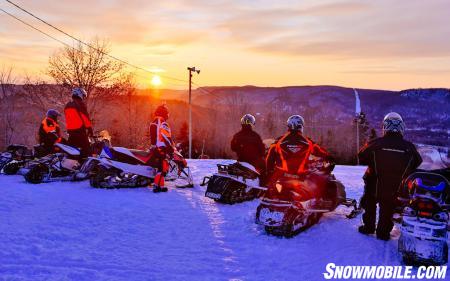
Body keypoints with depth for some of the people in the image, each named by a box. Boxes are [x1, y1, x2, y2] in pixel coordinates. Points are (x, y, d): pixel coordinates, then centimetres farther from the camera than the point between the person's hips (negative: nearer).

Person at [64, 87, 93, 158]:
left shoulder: (67, 106, 15)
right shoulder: (80, 104, -9)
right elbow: (86, 118, -11)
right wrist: (90, 129, -4)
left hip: (70, 131, 8)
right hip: (80, 130, -8)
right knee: (86, 150, -6)